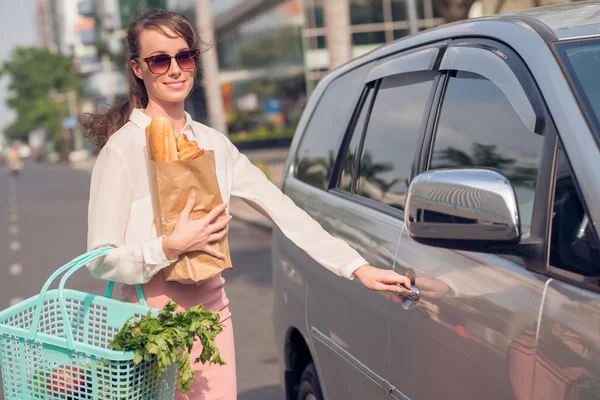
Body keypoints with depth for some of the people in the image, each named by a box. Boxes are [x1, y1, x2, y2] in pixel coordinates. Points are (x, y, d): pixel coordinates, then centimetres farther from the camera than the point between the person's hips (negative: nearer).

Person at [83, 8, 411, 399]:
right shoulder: (123, 149, -11)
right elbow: (101, 260, -13)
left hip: (212, 312, 5)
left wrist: (357, 267, -3)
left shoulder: (214, 144, 6)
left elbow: (284, 210, 3)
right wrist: (172, 246, -26)